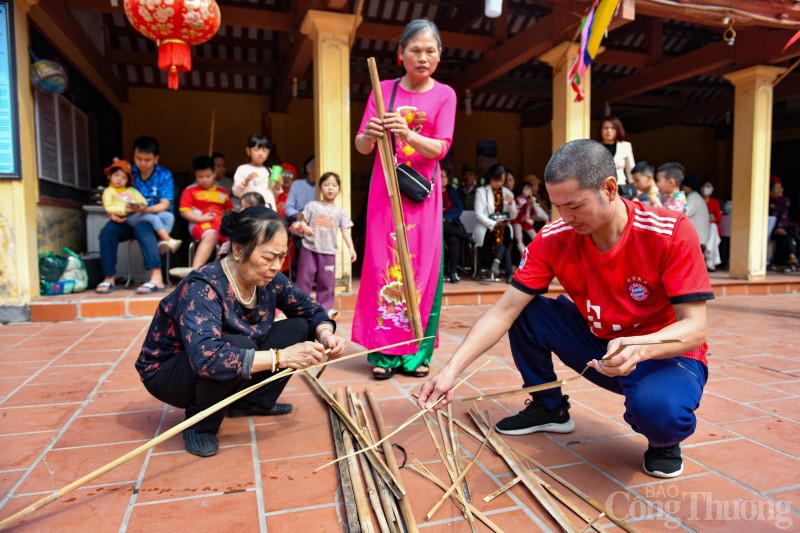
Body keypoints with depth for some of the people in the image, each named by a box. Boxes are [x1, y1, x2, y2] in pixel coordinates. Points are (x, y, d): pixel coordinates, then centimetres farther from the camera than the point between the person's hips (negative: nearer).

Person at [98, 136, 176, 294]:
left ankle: (156, 278, -48)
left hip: (157, 218, -4)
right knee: (108, 231, -24)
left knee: (142, 228, -38)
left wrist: (146, 209, -31)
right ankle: (109, 278, -17)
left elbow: (165, 205, -11)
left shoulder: (164, 176, -3)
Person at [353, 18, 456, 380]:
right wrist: (370, 135, -22)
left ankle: (416, 352, 8)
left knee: (422, 268, -2)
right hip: (385, 188, 1)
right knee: (383, 266, -3)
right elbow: (361, 146, 1)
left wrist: (407, 135, -26)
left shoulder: (444, 95, 2)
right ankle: (384, 352, 5)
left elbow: (440, 149, -8)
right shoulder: (383, 90, 5)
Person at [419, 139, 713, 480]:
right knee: (527, 311, -12)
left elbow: (694, 327, -24)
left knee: (658, 408, -37)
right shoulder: (554, 239, -15)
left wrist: (640, 348, -45)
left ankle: (664, 440, 4)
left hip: (667, 352, -4)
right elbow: (504, 311, -17)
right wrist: (452, 369, -26)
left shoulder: (672, 233, -24)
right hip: (599, 347, 4)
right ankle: (549, 408, 11)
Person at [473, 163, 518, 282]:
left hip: (503, 227, 4)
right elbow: (478, 214, -8)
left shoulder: (508, 193, 17)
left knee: (506, 233, -31)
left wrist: (511, 203, -8)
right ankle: (509, 272, -30)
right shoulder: (481, 191, 4)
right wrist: (493, 224, -23)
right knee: (502, 236, -31)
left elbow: (513, 216, 12)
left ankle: (497, 261, -37)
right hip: (486, 228, -4)